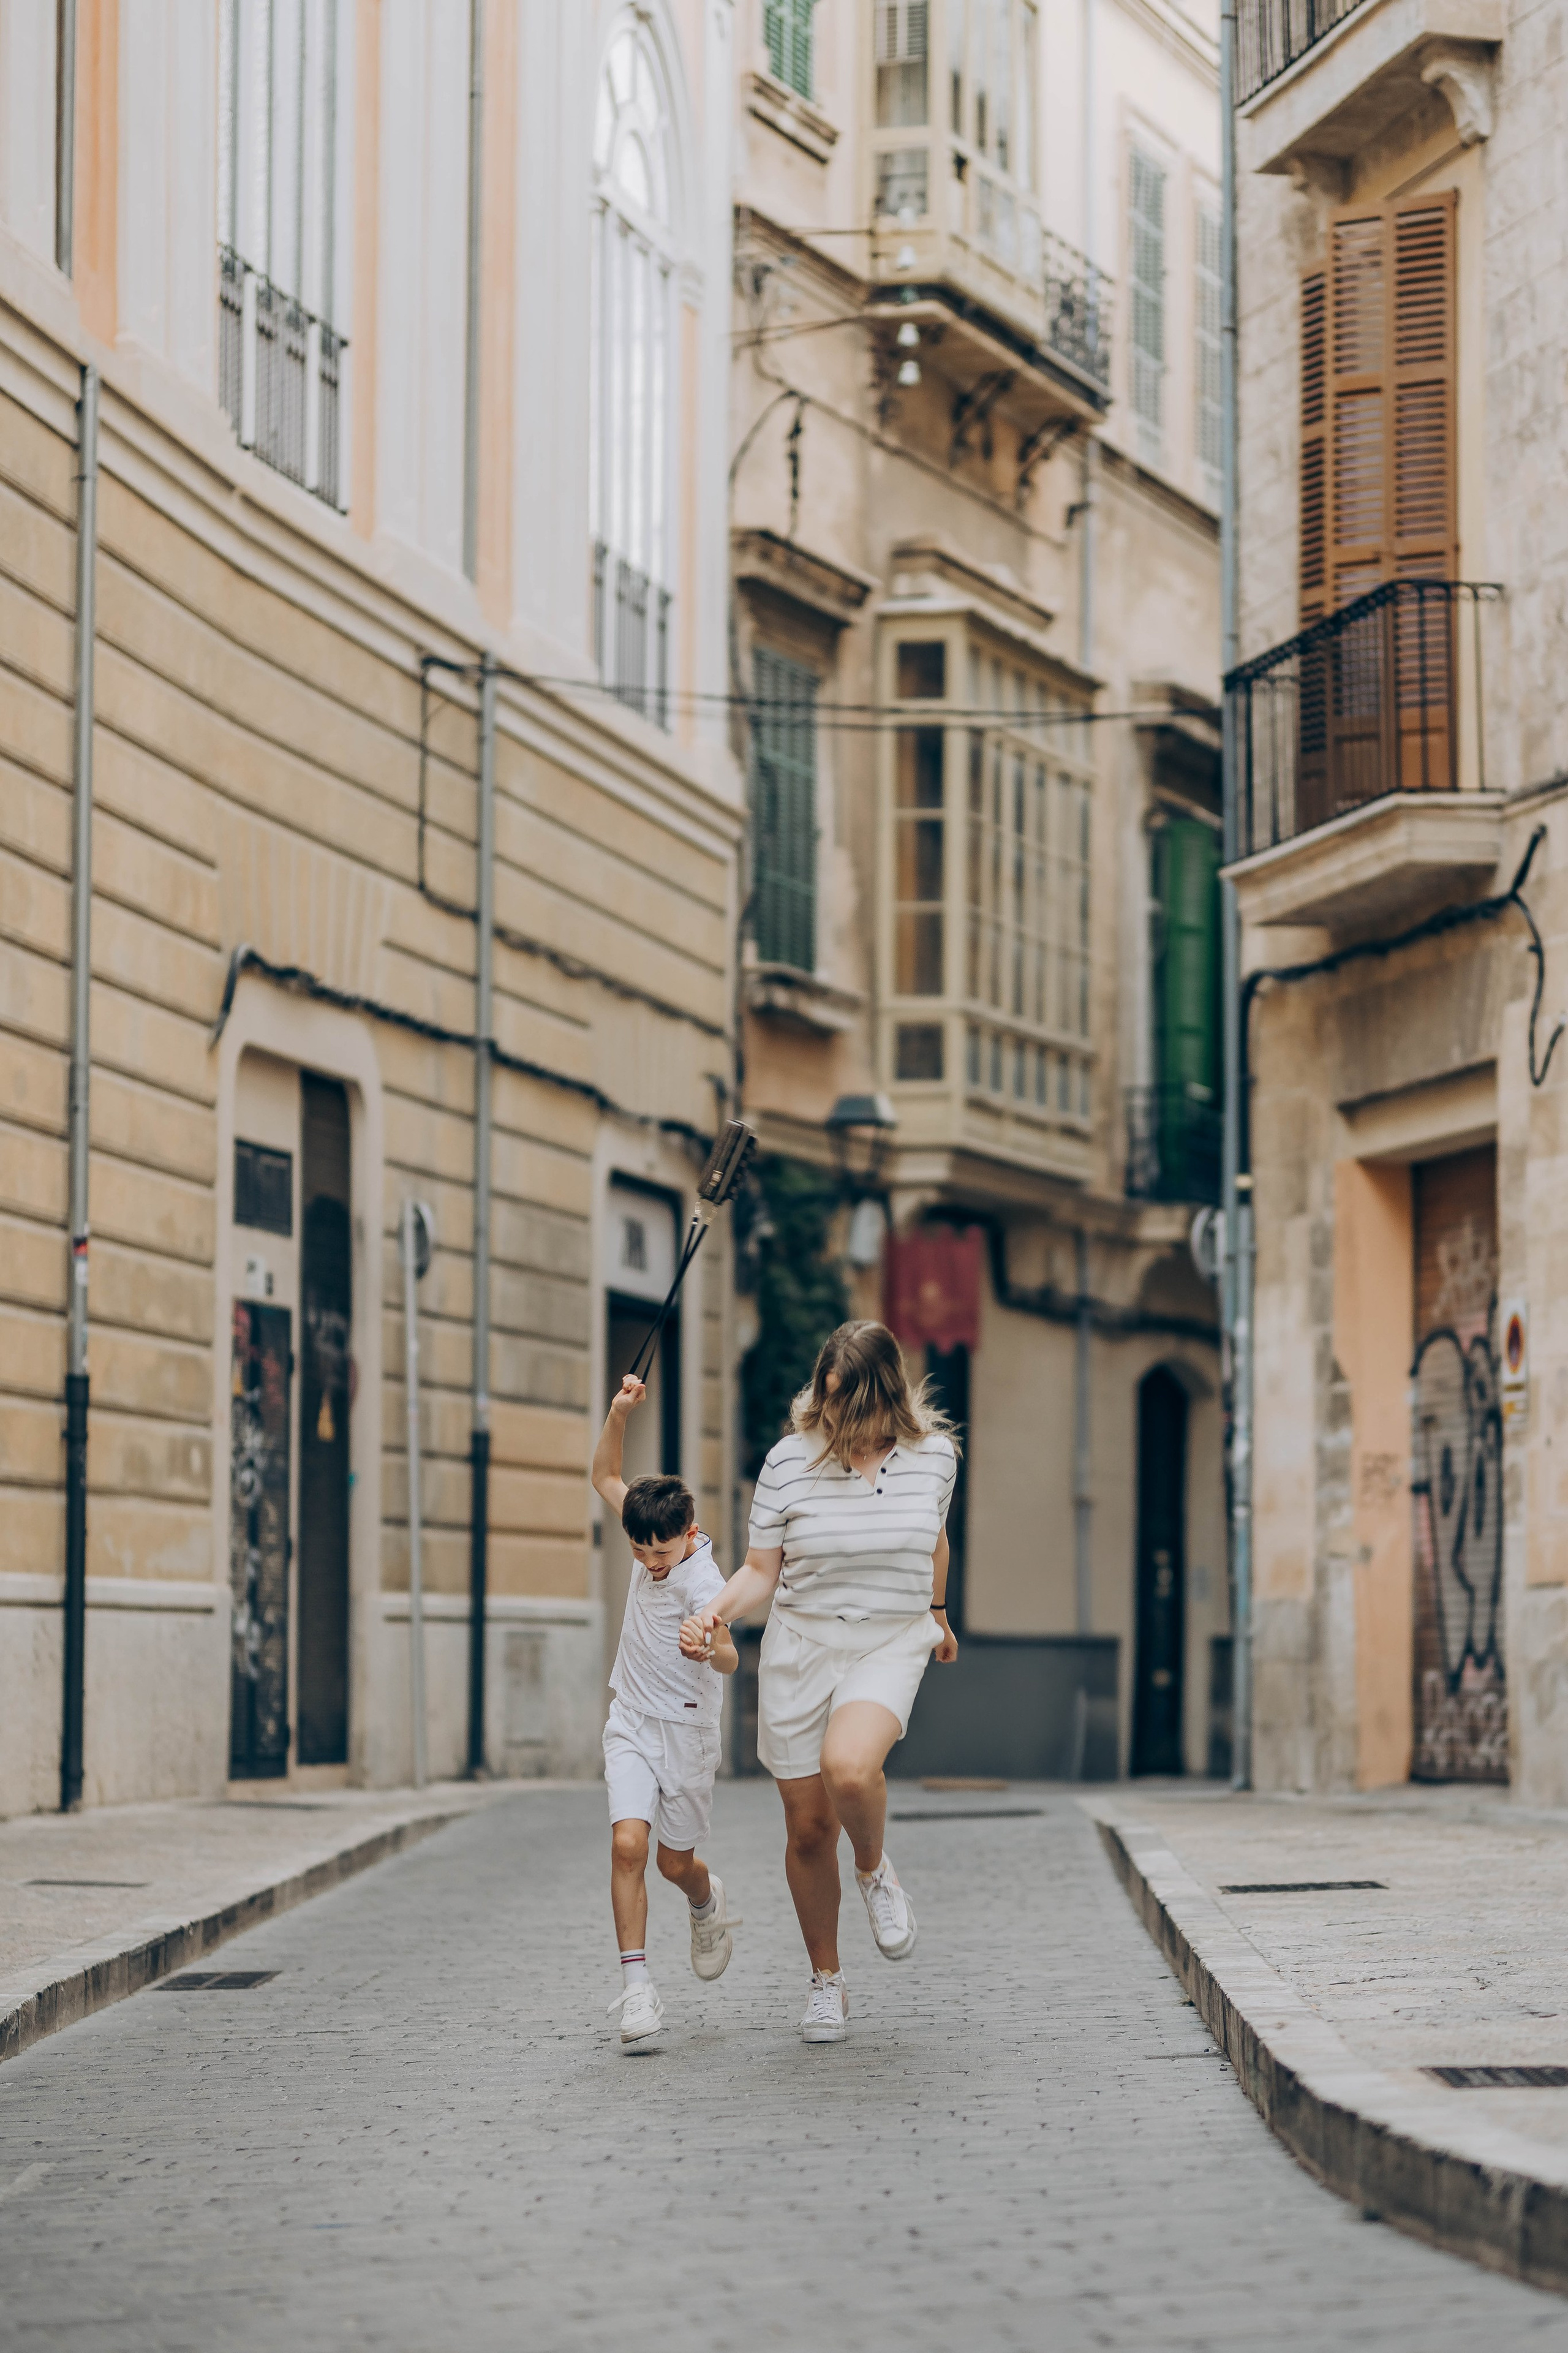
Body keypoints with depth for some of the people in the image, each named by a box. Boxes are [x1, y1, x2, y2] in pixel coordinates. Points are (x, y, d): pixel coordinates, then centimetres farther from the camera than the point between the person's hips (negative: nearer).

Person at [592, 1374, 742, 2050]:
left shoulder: (701, 1581, -25)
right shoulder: (650, 1537, -5)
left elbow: (730, 1658, -40)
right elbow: (606, 1476, 8)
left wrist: (713, 1650, -64)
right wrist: (619, 1413, -7)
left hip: (686, 1729, -4)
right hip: (630, 1724, 4)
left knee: (676, 1863, 9)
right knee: (628, 1843, -14)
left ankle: (707, 1902, 47)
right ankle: (636, 1988, -16)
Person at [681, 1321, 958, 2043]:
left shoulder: (932, 1455, -3)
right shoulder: (790, 1462, -8)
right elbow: (761, 1569, -2)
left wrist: (937, 1615, 32)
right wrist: (716, 1614, -21)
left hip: (890, 1646, -1)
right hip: (801, 1645, 1)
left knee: (849, 1768, -31)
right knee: (808, 1826, 5)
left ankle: (875, 1870, 2)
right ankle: (826, 1982, 24)